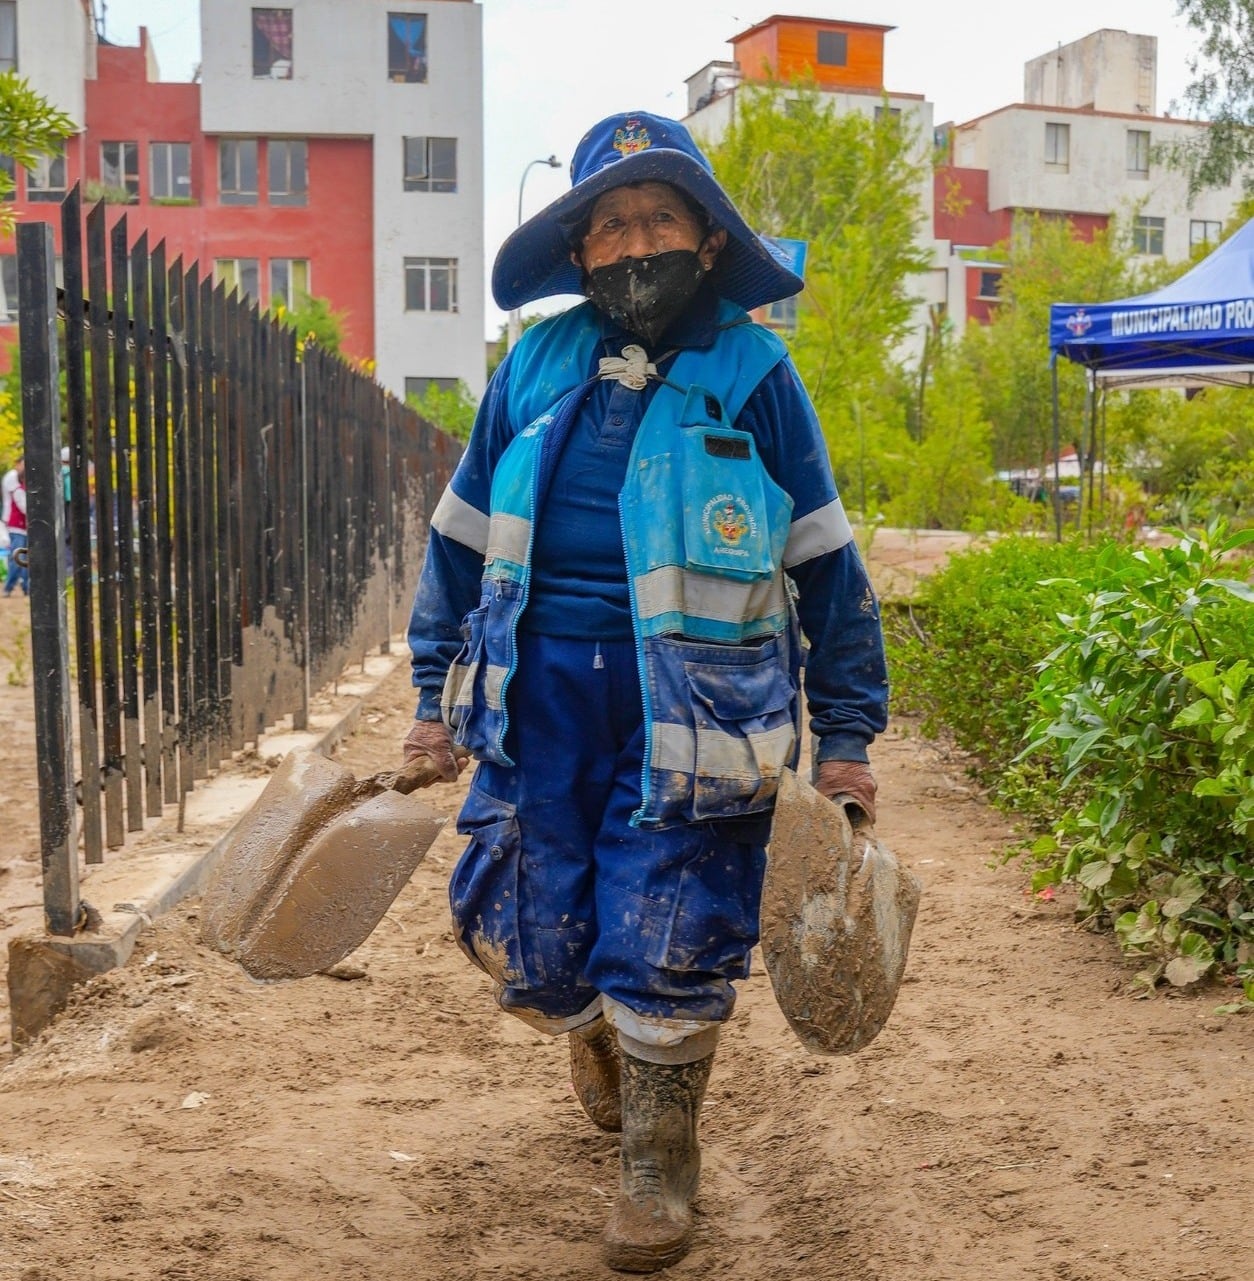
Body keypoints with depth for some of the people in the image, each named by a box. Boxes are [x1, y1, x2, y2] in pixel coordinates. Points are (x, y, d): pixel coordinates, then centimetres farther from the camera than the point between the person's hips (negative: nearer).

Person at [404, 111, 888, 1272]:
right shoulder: (537, 363, 6)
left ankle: (660, 1167, 27)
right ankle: (594, 1023, 45)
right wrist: (436, 696, 13)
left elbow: (826, 562, 2)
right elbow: (461, 540, 14)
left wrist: (847, 735, 2)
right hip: (539, 699, 3)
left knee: (666, 957, 2)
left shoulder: (751, 370, -2)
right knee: (519, 941, 8)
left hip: (690, 717, -3)